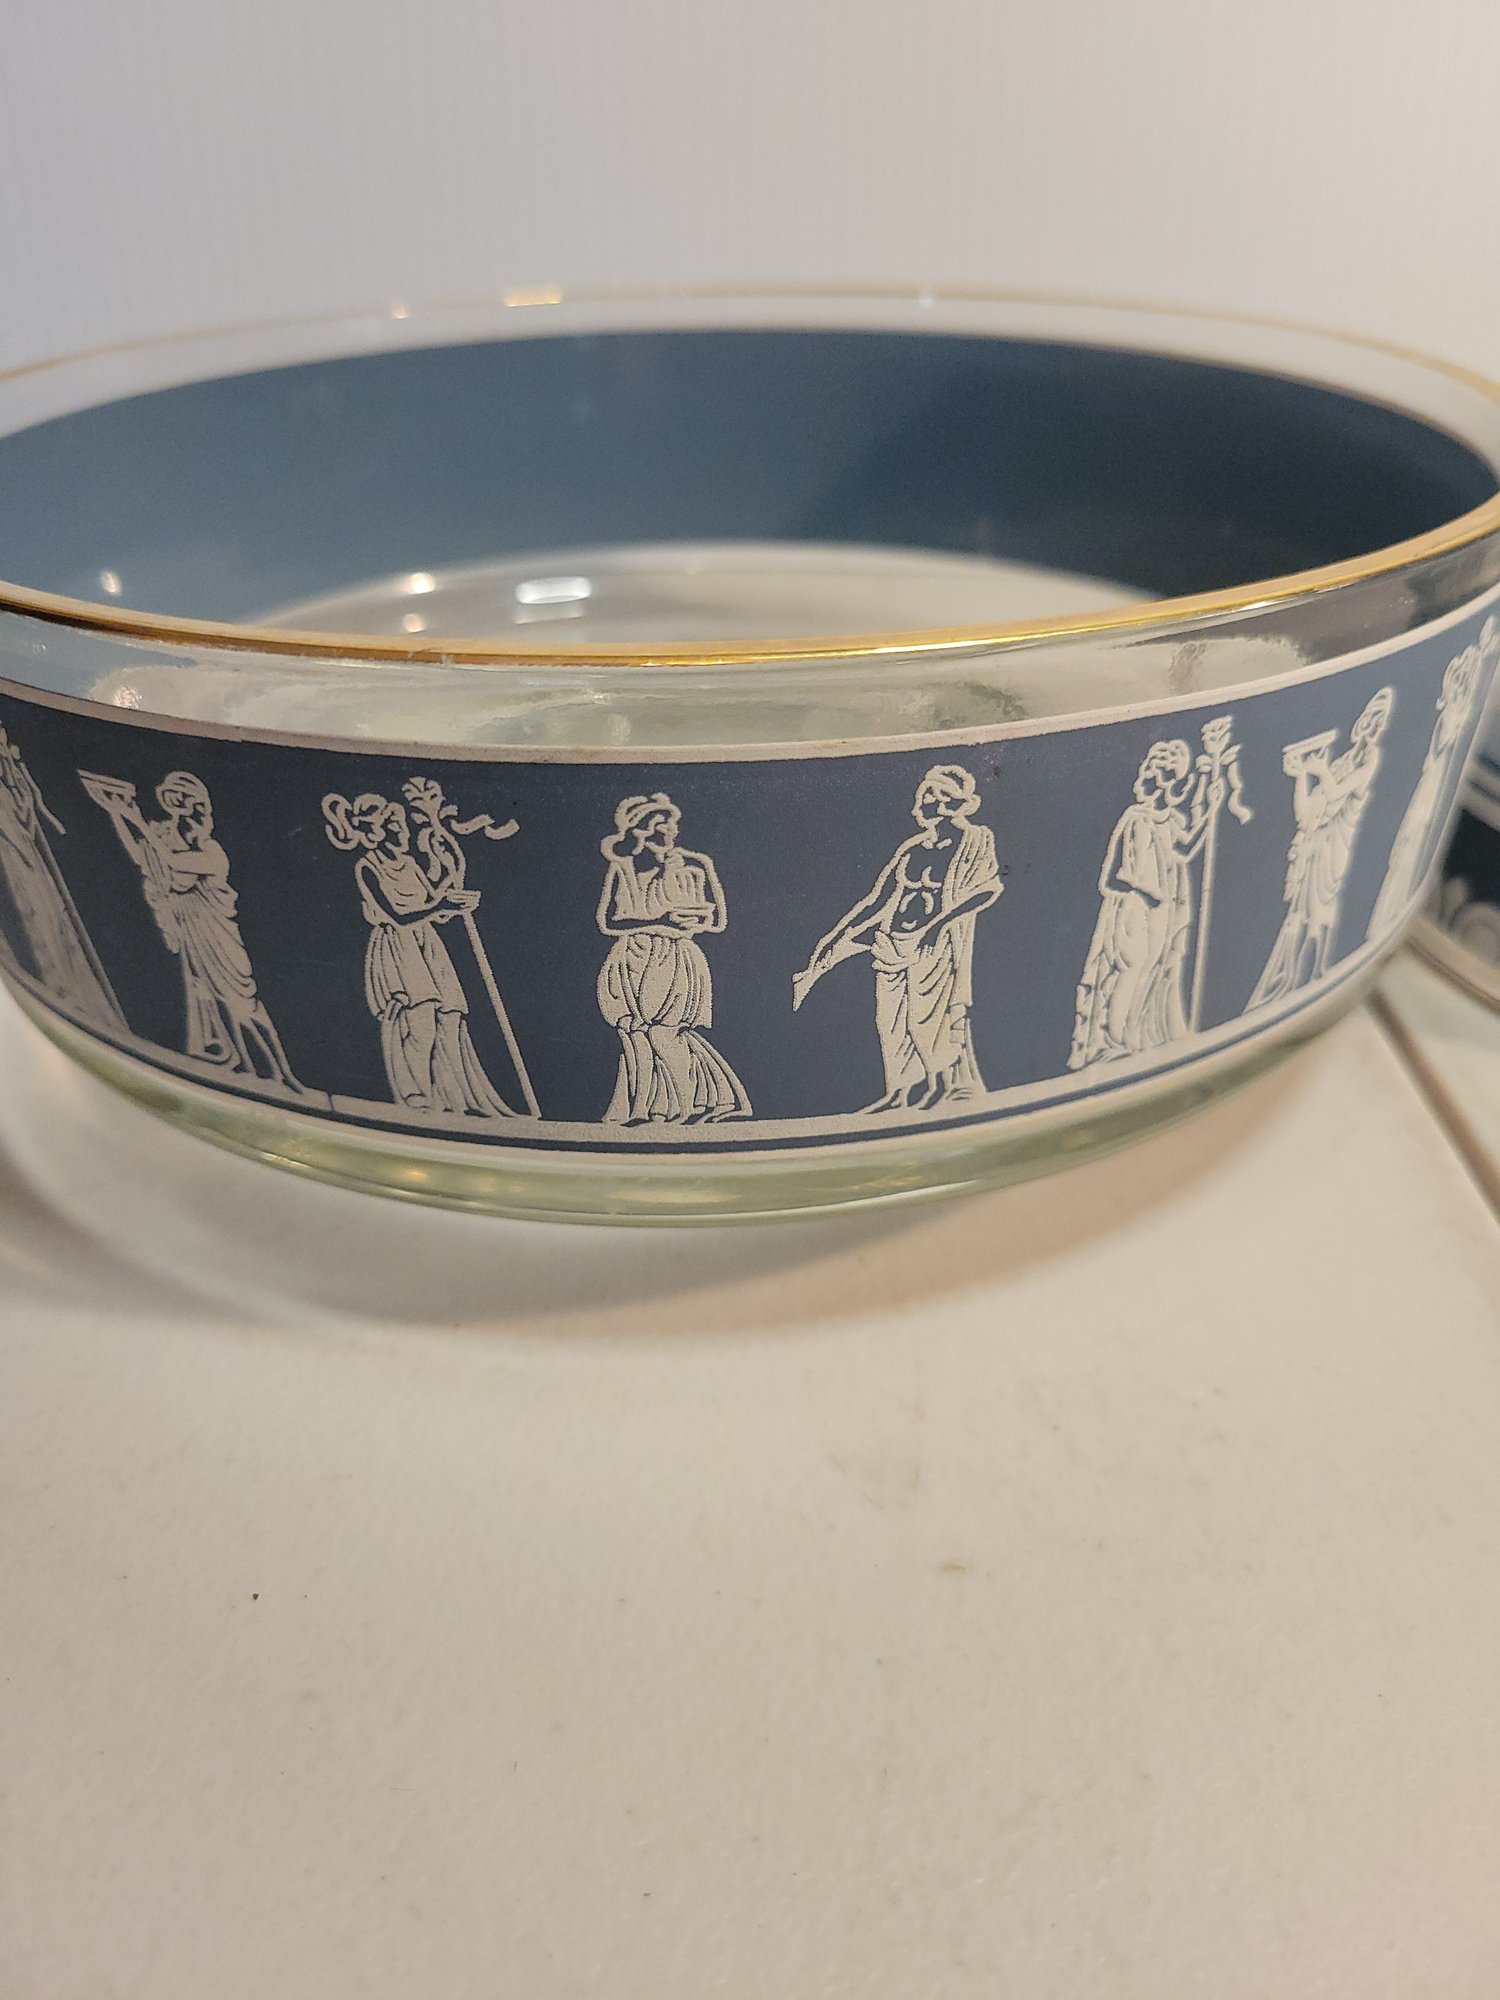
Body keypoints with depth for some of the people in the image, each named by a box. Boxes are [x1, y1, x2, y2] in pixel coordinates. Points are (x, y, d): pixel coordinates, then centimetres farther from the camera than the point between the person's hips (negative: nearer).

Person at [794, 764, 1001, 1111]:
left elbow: (989, 887, -14)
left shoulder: (974, 841, 2)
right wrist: (836, 937, 10)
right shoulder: (912, 848, 15)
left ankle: (941, 1086, 12)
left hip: (934, 943, -5)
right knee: (890, 1020, 5)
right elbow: (878, 899, 16)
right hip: (891, 940, 5)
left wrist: (942, 918, -24)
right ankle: (898, 1093, 16)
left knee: (924, 1018, -6)